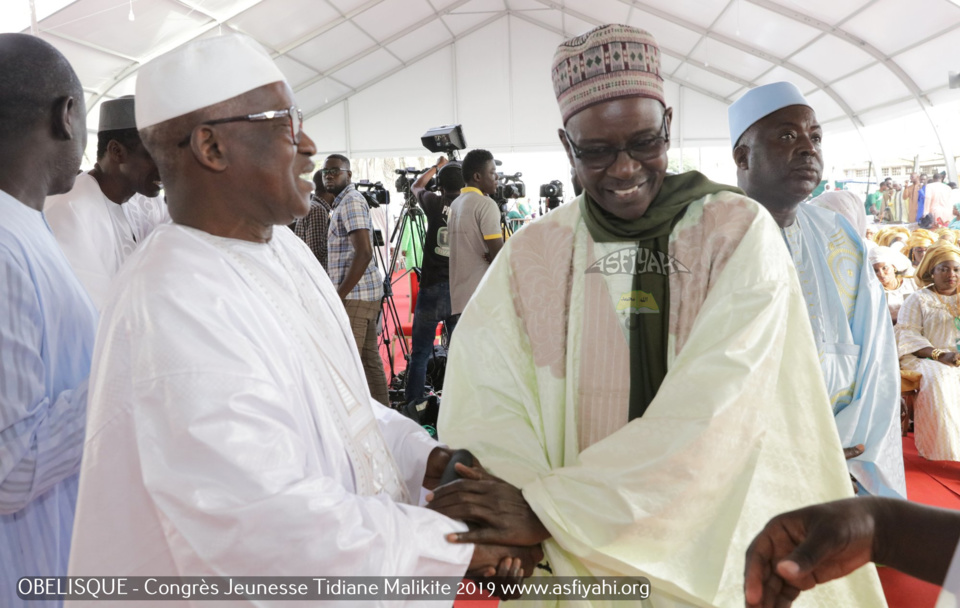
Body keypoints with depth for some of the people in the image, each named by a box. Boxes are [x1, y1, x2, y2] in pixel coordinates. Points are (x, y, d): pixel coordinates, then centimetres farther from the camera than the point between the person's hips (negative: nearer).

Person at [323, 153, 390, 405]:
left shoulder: (351, 202, -11)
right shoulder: (343, 203, 20)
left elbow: (364, 253, -22)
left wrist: (340, 295, -21)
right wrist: (341, 292, 21)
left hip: (354, 294, -10)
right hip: (369, 292, 10)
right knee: (370, 357, 12)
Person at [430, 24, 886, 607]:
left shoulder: (739, 232, -12)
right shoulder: (531, 254, -5)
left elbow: (711, 405, -23)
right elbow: (485, 397, -14)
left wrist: (552, 508, -27)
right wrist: (521, 502, -32)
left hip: (714, 552, -1)